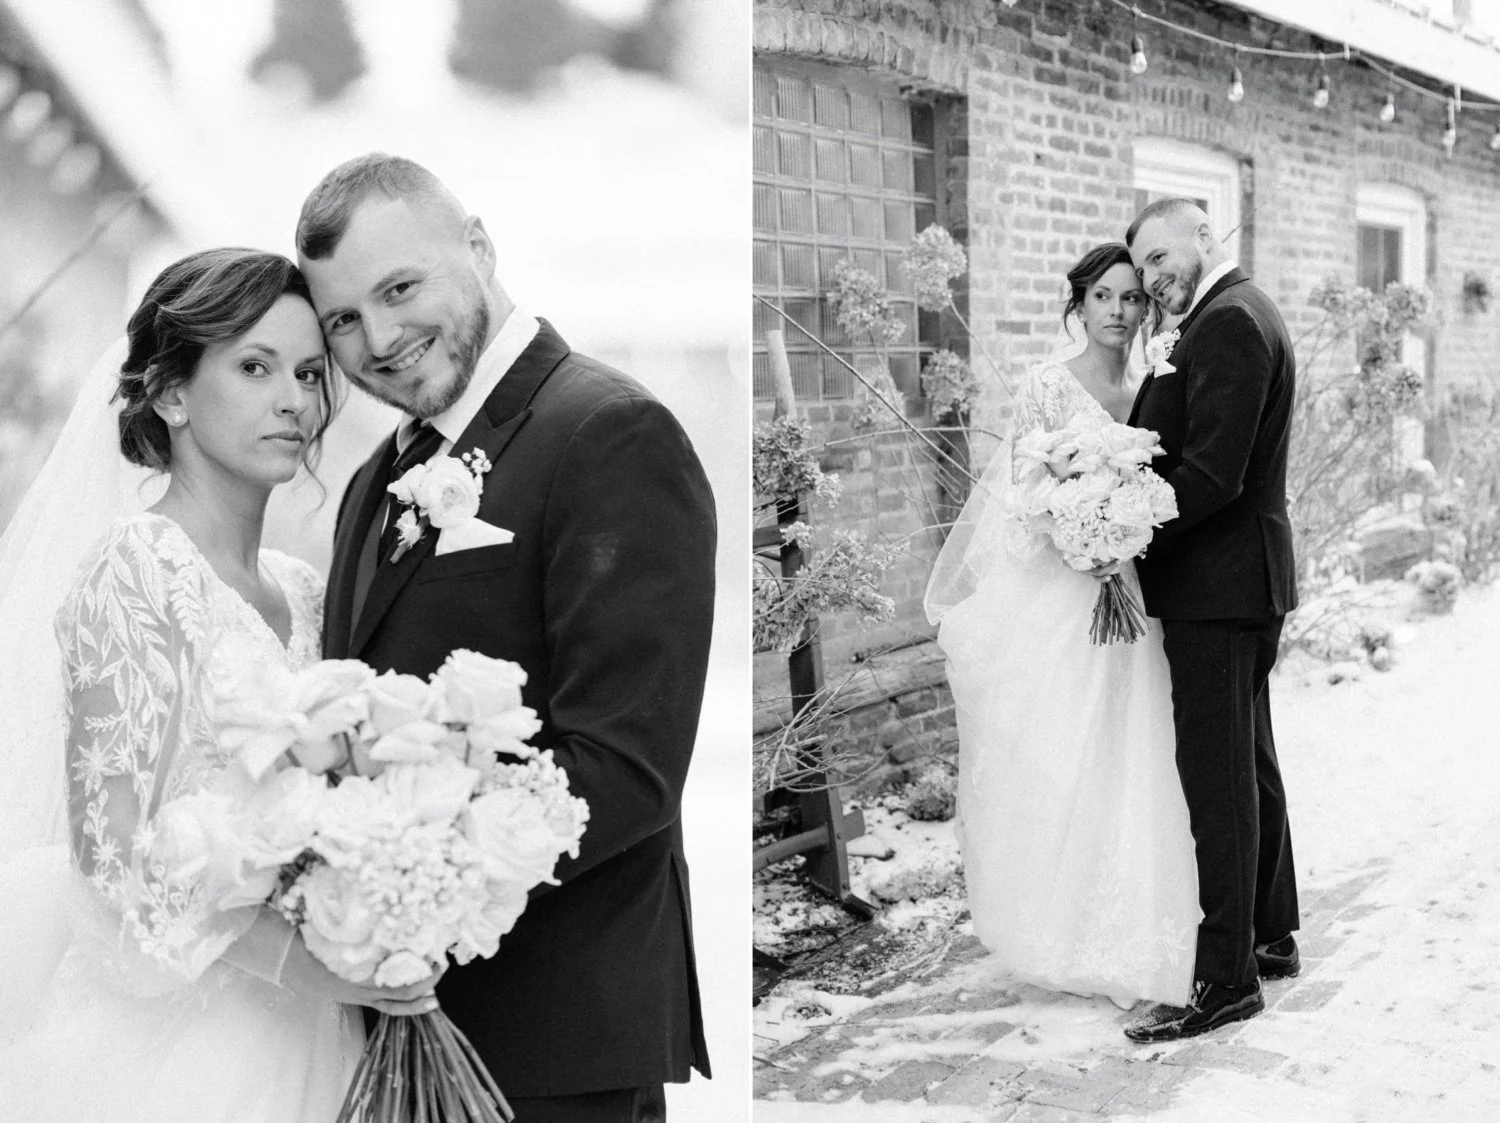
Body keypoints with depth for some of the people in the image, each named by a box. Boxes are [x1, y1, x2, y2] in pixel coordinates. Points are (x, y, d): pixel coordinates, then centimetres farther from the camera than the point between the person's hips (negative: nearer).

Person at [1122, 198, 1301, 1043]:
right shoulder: (1238, 314, 16)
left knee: (1218, 774, -5)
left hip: (1217, 582, -11)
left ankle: (1227, 978, 2)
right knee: (1249, 761, 18)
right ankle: (1273, 936, 31)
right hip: (1246, 579, 11)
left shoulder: (1229, 321, -17)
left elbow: (1212, 473, -23)